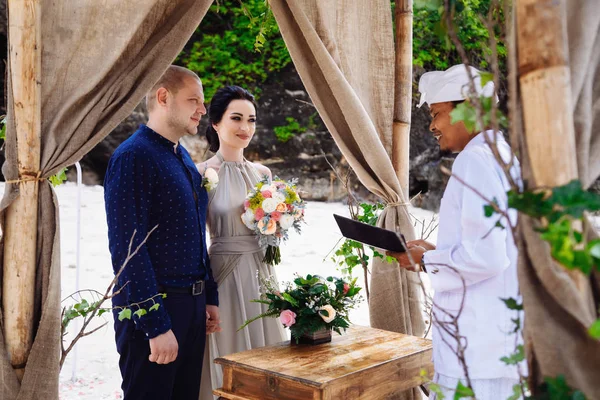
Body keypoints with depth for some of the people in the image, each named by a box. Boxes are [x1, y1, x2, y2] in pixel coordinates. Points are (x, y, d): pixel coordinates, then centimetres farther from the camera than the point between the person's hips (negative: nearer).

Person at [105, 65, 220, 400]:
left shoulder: (184, 158, 14)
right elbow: (128, 249, -20)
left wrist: (211, 297, 15)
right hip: (153, 310, -8)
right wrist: (156, 326, -21)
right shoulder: (133, 157, -14)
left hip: (192, 308, 8)